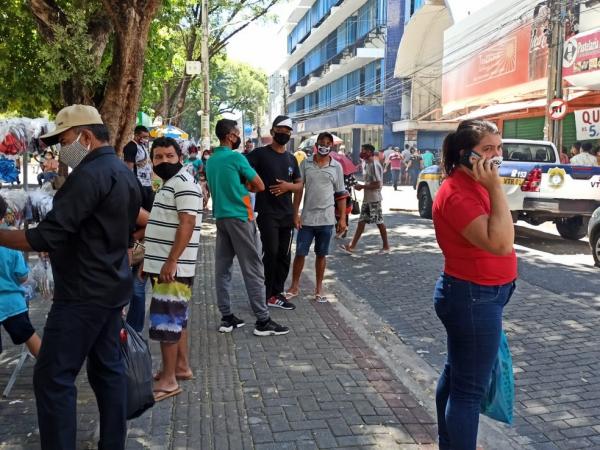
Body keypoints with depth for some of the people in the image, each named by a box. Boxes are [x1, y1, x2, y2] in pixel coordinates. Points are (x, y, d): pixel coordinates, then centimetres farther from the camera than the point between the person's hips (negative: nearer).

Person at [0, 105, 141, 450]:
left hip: (83, 294, -10)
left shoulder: (89, 175, -18)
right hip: (112, 288, 10)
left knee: (52, 378, -3)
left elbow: (45, 238, -22)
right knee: (109, 368, 14)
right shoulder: (125, 173, 12)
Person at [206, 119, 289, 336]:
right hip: (240, 217, -8)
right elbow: (260, 186, -7)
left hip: (220, 217, 8)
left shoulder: (210, 161, 12)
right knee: (253, 269, -4)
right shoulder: (236, 157, -11)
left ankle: (226, 317, 13)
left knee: (222, 268, 8)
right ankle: (263, 320, -1)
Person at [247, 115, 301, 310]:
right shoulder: (260, 153, -4)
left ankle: (277, 293, 21)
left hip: (287, 214, 6)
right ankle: (267, 294, 4)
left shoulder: (291, 158, 14)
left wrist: (288, 186, -6)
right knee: (271, 253, -8)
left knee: (284, 255, 9)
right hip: (267, 213, -6)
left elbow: (300, 186, 15)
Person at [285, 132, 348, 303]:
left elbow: (341, 194, 4)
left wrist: (342, 218, 0)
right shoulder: (305, 163, 0)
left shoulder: (336, 166, 1)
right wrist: (295, 214, -5)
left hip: (326, 219, 0)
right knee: (300, 253, 5)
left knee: (321, 254, 10)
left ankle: (319, 288, 22)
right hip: (306, 218, 0)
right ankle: (294, 286, 19)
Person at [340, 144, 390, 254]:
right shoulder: (367, 164, 12)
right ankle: (352, 246, 8)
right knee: (361, 221, 7)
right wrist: (362, 186, 8)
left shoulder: (374, 165, -18)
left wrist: (362, 186, -18)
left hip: (374, 199, -10)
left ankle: (386, 246, 15)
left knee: (379, 222, 2)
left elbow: (377, 184, -22)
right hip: (367, 198, 10)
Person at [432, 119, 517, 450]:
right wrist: (496, 188, -29)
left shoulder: (473, 185, 9)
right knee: (469, 388, -1)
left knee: (457, 374, 21)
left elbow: (498, 239, 21)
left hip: (479, 296, 11)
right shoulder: (457, 193, -22)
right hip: (473, 298, -11)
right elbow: (500, 243, -32)